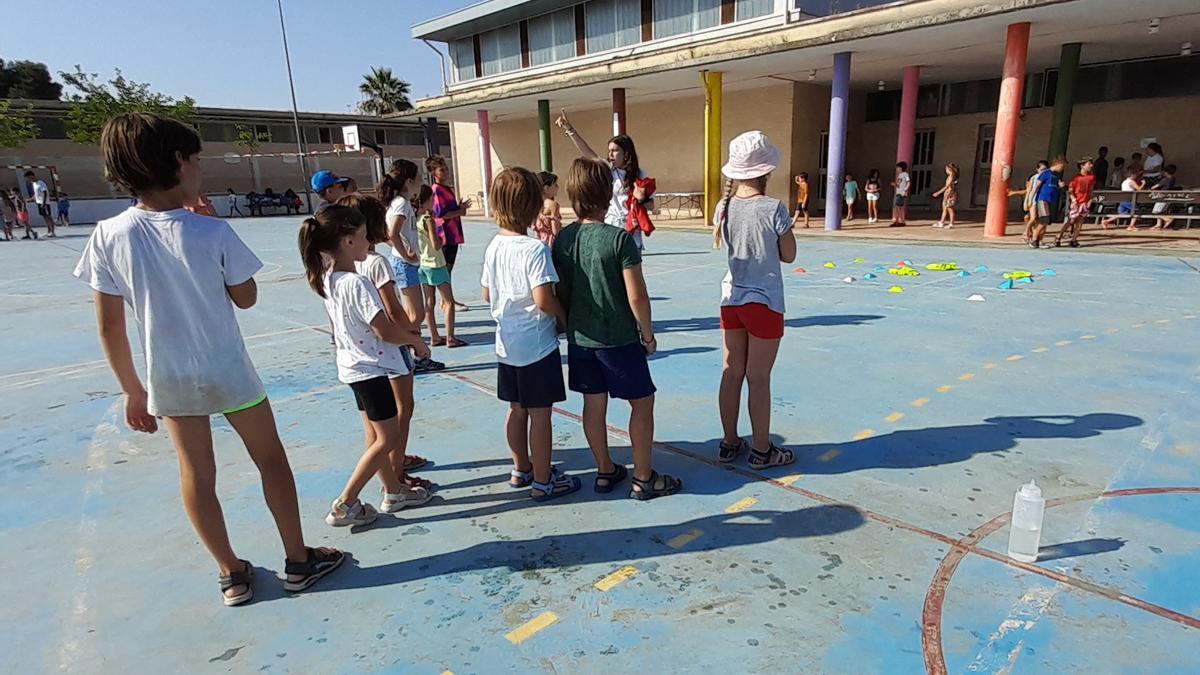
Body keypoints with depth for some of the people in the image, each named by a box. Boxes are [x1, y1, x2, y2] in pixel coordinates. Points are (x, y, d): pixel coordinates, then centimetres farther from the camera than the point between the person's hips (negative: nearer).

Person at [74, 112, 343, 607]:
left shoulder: (108, 237, -9)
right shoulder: (212, 232, -18)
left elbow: (109, 328, -3)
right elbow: (246, 299, -3)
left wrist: (133, 390, 9)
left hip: (168, 381, 3)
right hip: (228, 373, -3)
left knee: (196, 473, 16)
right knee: (270, 458, 14)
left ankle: (232, 574, 30)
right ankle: (298, 560, 25)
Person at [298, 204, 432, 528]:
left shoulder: (327, 279, 3)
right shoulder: (356, 283, -25)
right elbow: (385, 330, -25)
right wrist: (415, 340, -7)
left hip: (353, 365, 9)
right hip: (370, 369, -9)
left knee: (377, 434, 19)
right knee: (388, 439, 2)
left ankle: (394, 490, 34)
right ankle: (345, 505, 7)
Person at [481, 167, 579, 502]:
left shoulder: (494, 246, 3)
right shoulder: (535, 249, -20)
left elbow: (487, 293, 11)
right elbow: (543, 299, -25)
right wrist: (563, 317, -8)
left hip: (507, 344, 8)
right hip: (537, 345, -7)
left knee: (517, 409, 19)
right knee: (540, 414, 4)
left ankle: (521, 470, 36)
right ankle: (542, 481, 17)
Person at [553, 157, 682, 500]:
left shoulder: (563, 238, -2)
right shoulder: (619, 238, -18)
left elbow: (561, 293, 5)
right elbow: (636, 296, -17)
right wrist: (648, 334, -3)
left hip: (580, 338, 6)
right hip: (618, 339, -5)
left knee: (594, 405, 16)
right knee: (642, 403, 10)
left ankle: (605, 471, 30)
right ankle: (644, 478, 18)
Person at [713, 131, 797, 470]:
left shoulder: (725, 206, -1)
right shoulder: (774, 208, -15)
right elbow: (788, 255, -5)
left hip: (731, 298, 5)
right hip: (764, 301, -5)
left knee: (731, 373, 13)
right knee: (759, 379, 5)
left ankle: (730, 443, 26)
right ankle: (761, 450, 20)